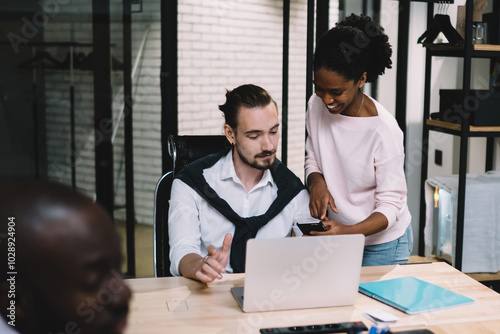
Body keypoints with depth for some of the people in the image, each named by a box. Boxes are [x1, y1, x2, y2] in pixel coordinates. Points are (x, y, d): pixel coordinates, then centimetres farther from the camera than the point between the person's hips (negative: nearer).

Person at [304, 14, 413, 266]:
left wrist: (348, 231, -39)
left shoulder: (383, 130, -27)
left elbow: (391, 203, -22)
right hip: (337, 232, 5)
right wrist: (316, 181, -18)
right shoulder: (316, 106, -10)